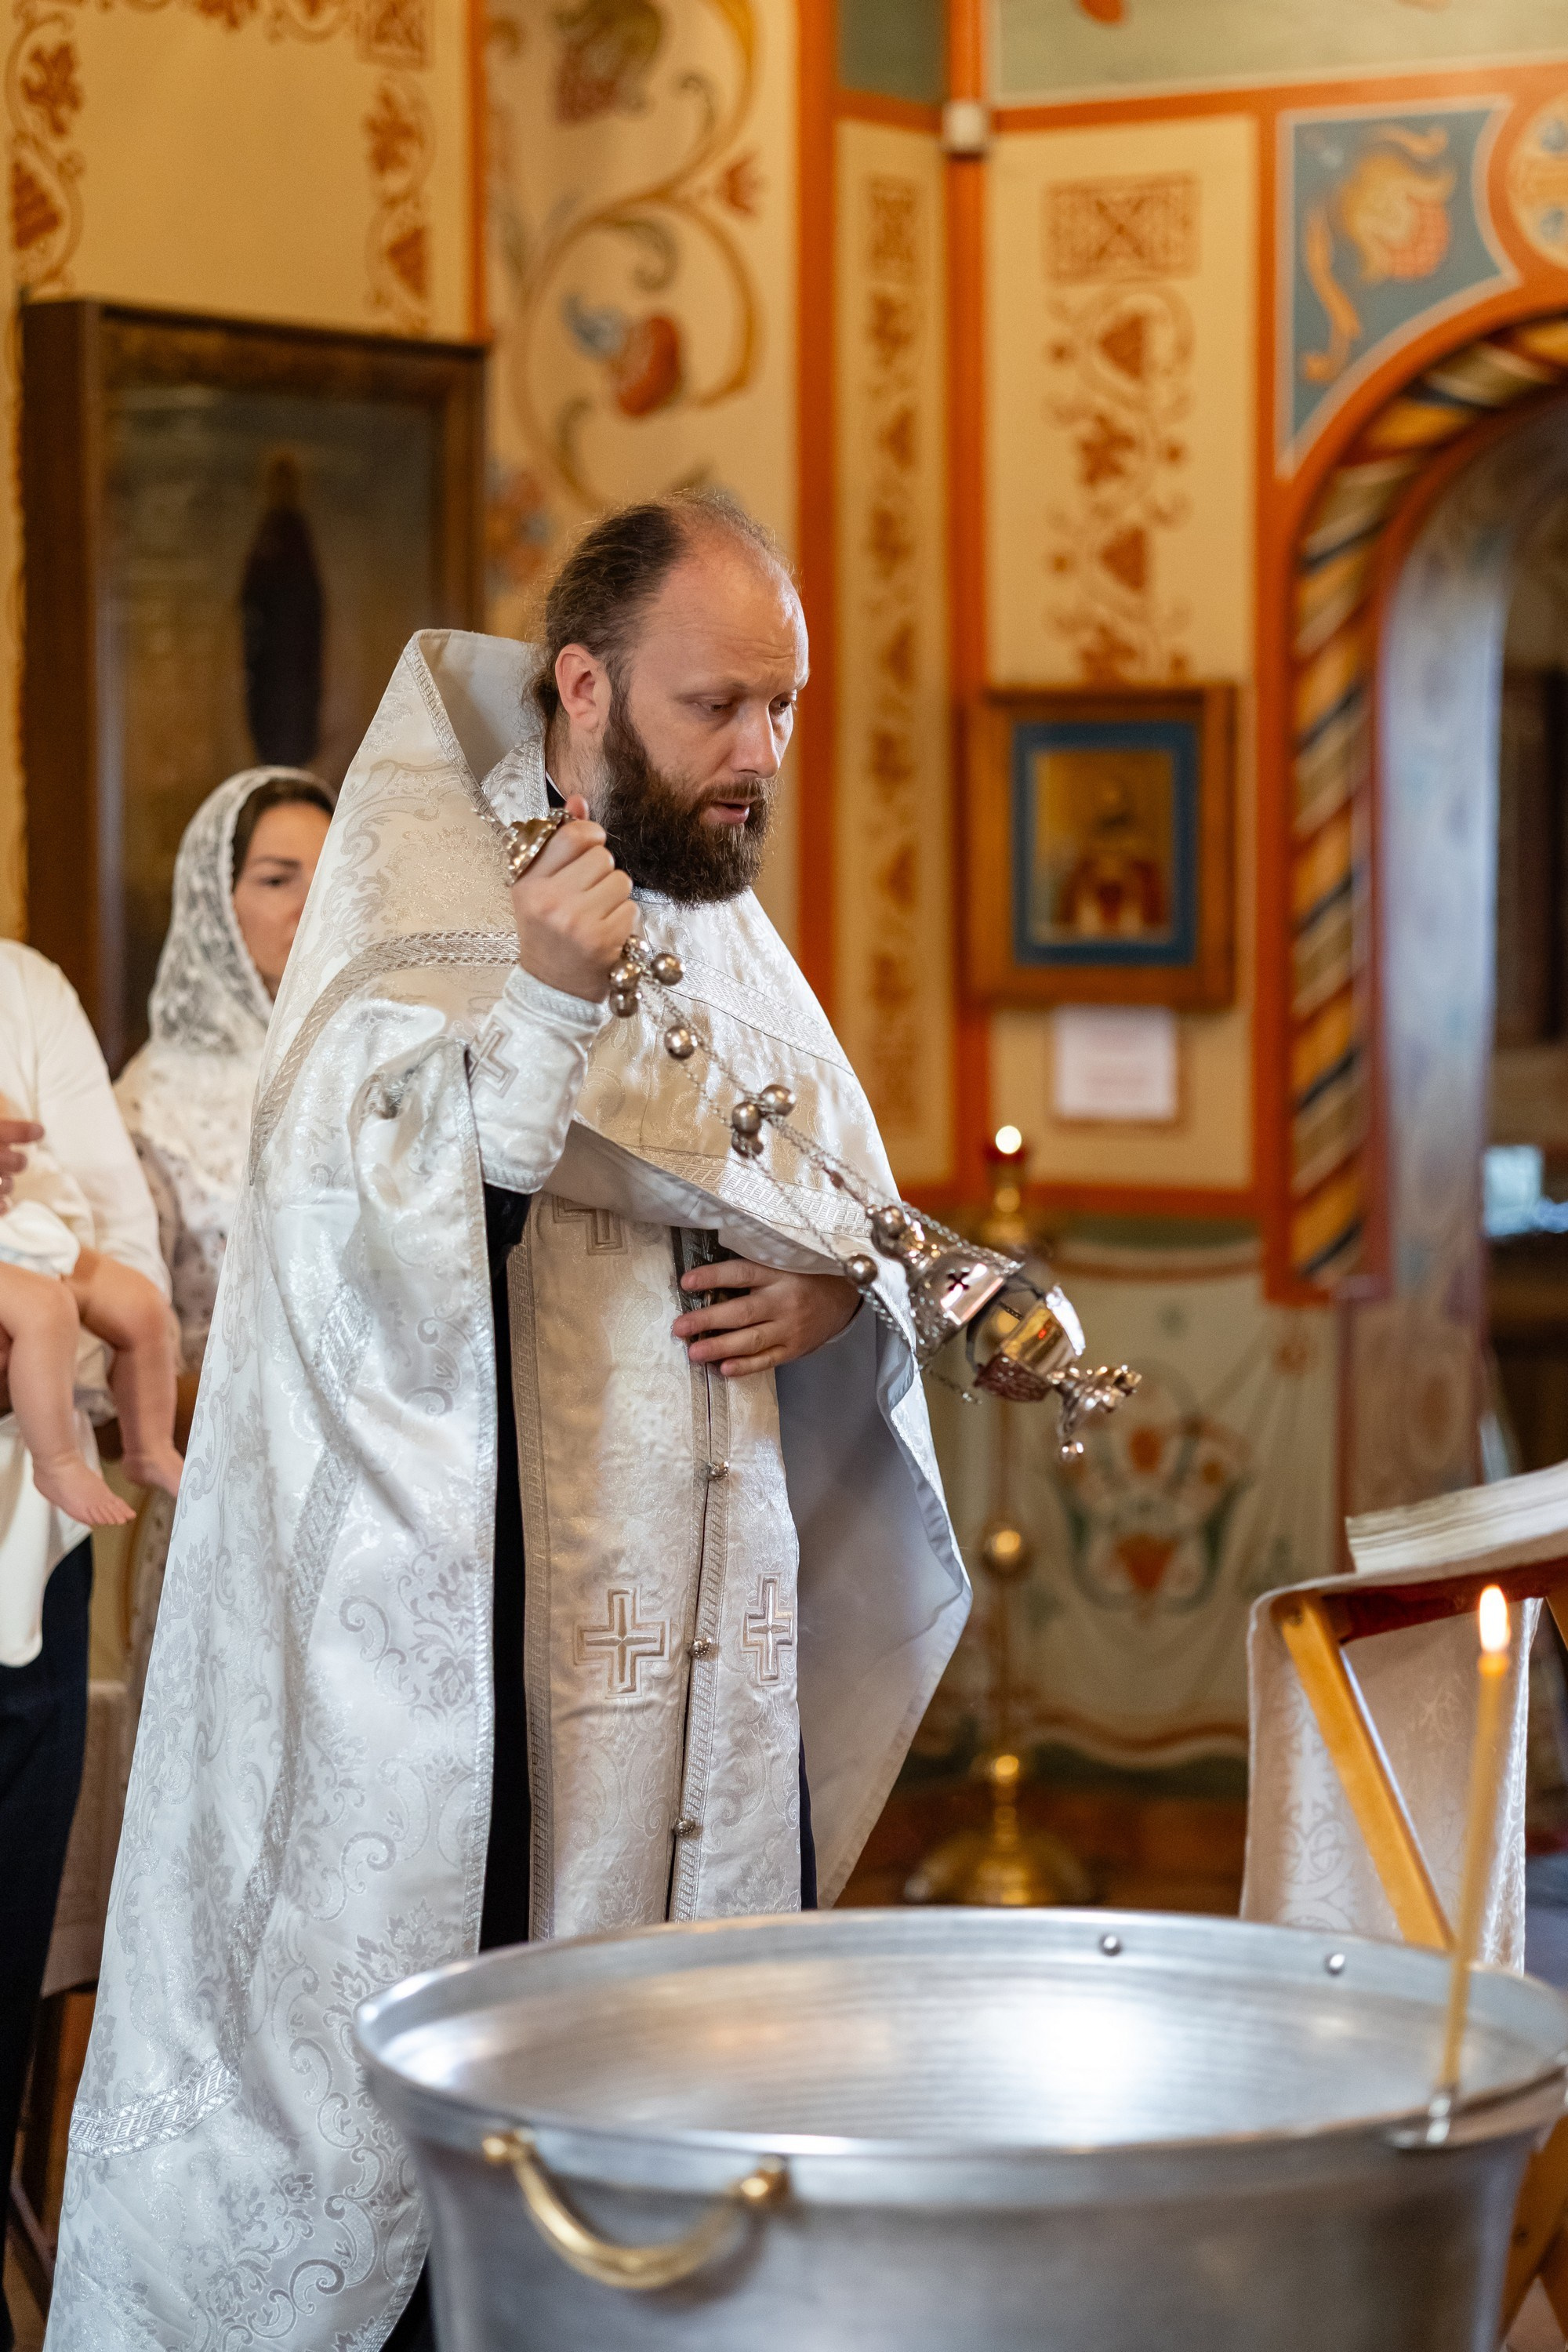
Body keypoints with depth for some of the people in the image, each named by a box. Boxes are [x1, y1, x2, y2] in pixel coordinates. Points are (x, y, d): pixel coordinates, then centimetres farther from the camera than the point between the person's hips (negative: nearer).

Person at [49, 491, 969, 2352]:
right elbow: (363, 1240, -19)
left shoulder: (728, 935, 13)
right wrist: (545, 1007, -28)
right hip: (469, 1650, -6)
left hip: (716, 1653, 6)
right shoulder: (419, 907, -7)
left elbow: (859, 1210, 23)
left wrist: (834, 1289, 0)